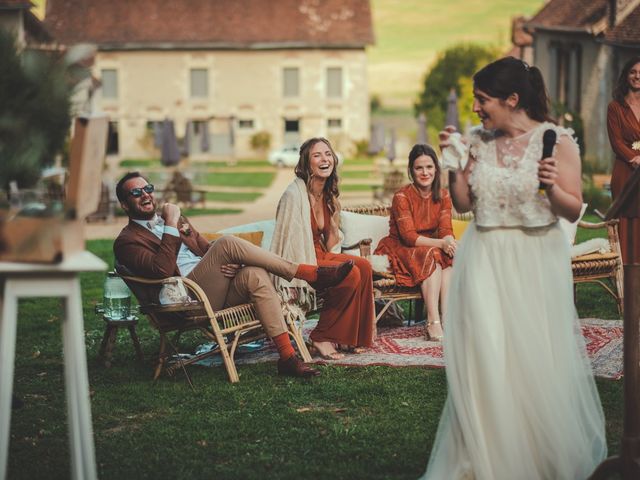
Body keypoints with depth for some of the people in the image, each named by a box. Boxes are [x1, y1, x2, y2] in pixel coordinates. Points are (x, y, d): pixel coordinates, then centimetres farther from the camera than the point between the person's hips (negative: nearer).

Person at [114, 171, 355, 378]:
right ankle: (311, 274, -22)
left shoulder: (178, 220, 28)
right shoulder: (127, 241, 4)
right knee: (227, 243, -26)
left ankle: (287, 357, -33)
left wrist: (233, 263, 1)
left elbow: (208, 250, 24)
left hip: (216, 290, 6)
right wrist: (171, 225, -11)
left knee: (255, 275, -27)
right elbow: (163, 270, -15)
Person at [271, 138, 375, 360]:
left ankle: (354, 336, -5)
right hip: (298, 264, -8)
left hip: (320, 256, 8)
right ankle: (321, 338, -14)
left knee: (364, 266, -14)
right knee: (351, 274, -25)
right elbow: (290, 241, -19)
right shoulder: (294, 194, -18)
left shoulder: (327, 194, 10)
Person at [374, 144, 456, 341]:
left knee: (450, 256, -27)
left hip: (431, 248, 5)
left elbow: (446, 230, -6)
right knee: (432, 254, -33)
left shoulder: (443, 196, 2)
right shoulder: (402, 196, -15)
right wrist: (440, 243, -33)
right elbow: (409, 236, -21)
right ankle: (433, 323, -41)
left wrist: (450, 241, -31)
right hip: (399, 250, -5)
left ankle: (446, 316, -35)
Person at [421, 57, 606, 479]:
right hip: (485, 262, 3)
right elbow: (463, 204, 9)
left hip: (536, 263, -3)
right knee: (485, 360, 0)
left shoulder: (557, 140, -6)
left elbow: (574, 211, -5)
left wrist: (552, 187, -23)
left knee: (539, 359, 3)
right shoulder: (478, 141, 5)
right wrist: (453, 164, -4)